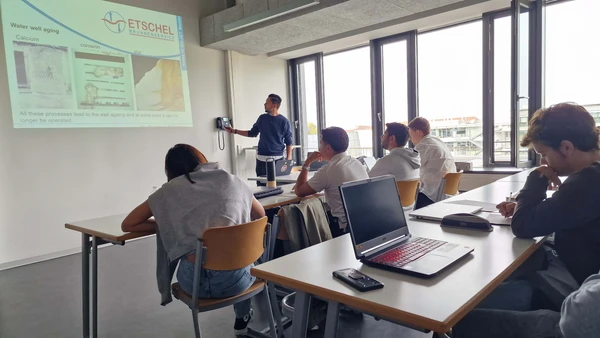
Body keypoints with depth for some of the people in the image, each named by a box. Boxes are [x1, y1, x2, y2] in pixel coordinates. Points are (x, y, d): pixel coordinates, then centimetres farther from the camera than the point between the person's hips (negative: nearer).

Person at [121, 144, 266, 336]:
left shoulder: (170, 190, 7)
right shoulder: (230, 180, 9)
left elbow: (127, 225, 13)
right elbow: (260, 216, 23)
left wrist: (163, 226, 19)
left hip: (194, 281, 0)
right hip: (234, 278, 0)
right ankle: (242, 320, 50)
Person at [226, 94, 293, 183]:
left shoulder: (284, 121, -3)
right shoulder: (262, 118, 8)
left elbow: (288, 142, -2)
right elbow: (252, 133, 18)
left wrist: (288, 159, -10)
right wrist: (234, 131, 14)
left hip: (278, 159, -3)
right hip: (261, 158, 3)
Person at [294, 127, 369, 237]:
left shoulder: (328, 170, -16)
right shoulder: (357, 163, 8)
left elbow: (299, 192, -4)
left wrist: (307, 163, 4)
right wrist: (307, 185, 21)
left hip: (345, 230, -7)